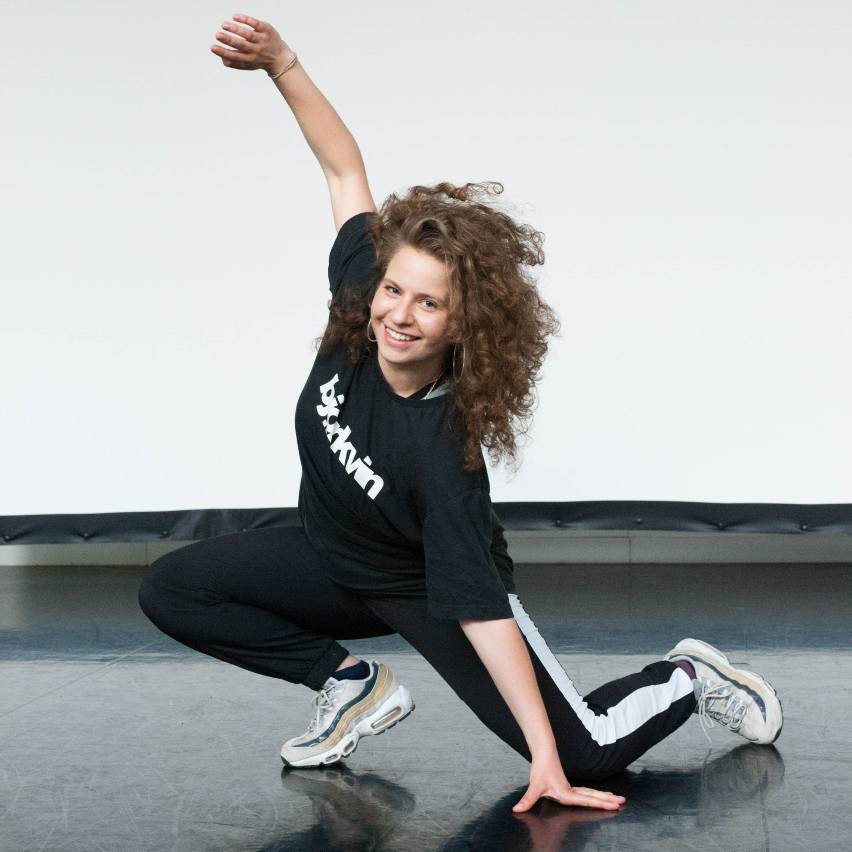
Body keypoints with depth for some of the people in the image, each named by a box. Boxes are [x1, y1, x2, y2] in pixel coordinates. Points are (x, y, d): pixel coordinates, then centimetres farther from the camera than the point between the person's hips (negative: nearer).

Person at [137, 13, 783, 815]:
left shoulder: (442, 449, -37)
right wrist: (278, 60, -23)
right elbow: (345, 167, -14)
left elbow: (481, 613, -35)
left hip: (428, 589, -6)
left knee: (585, 758, -16)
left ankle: (687, 680, 18)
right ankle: (353, 683, 5)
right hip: (330, 559, 7)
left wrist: (547, 762, -35)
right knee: (170, 588, -11)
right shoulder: (358, 303, -24)